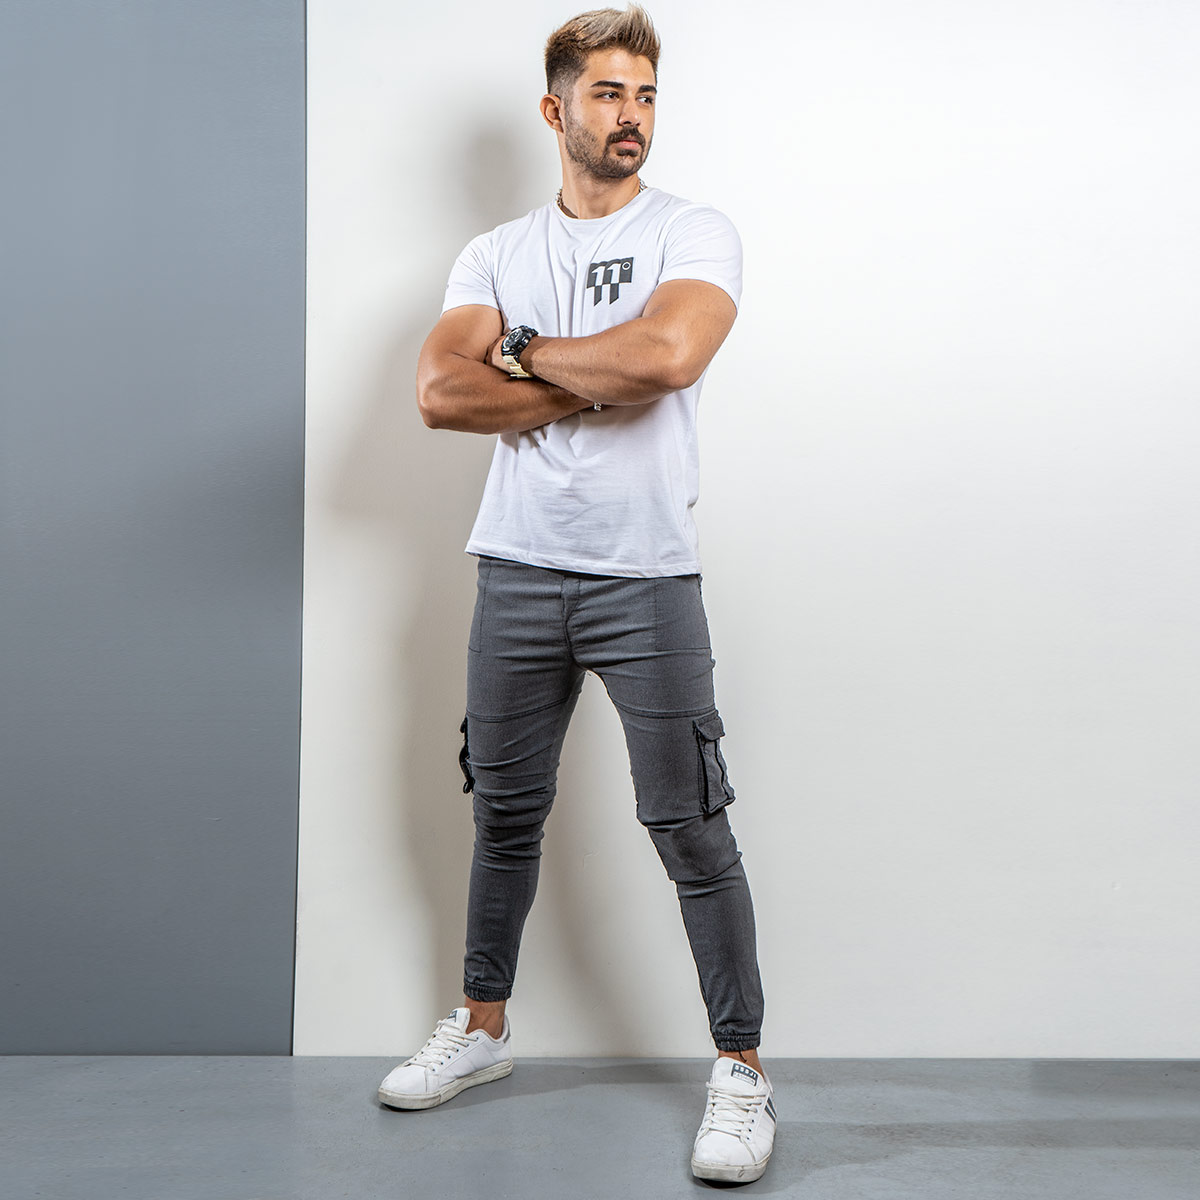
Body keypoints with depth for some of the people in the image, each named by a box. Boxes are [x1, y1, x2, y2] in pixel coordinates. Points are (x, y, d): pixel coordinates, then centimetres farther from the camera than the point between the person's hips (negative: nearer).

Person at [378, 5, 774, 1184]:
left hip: (646, 577, -3)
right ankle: (482, 1027, 33)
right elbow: (440, 393, -6)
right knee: (505, 812, 15)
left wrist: (523, 353, -7)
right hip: (517, 568, 4)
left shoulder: (693, 232, 1)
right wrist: (598, 389, -12)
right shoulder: (495, 254, 10)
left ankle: (740, 1068, 10)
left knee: (689, 827, -2)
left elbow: (667, 352, -21)